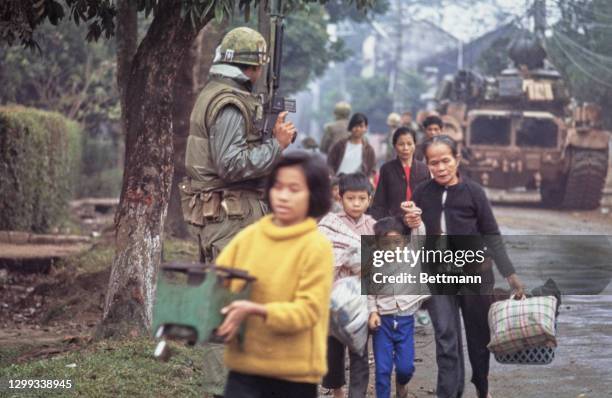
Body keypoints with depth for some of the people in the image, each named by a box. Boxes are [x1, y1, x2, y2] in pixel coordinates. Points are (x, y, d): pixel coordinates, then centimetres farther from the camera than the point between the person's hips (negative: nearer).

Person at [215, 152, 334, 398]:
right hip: (244, 366, 3)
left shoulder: (317, 246, -8)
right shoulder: (248, 236, 5)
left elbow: (308, 310, -16)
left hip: (294, 373, -3)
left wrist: (256, 310, -29)